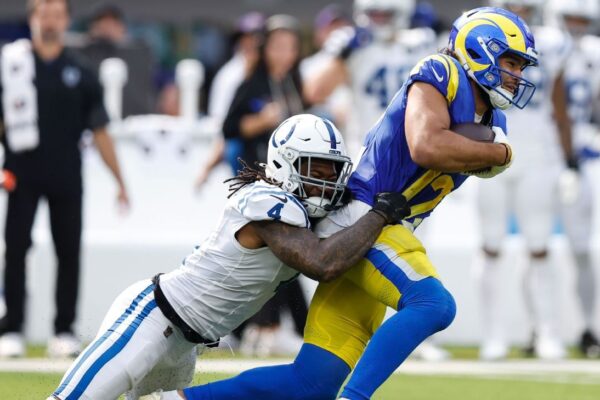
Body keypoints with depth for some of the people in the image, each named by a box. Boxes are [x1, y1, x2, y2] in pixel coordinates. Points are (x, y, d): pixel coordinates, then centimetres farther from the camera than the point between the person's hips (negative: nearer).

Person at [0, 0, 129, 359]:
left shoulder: (81, 73, 8)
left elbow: (100, 131, 10)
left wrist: (120, 182, 7)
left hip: (66, 179, 2)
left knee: (69, 252, 2)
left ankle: (65, 330, 10)